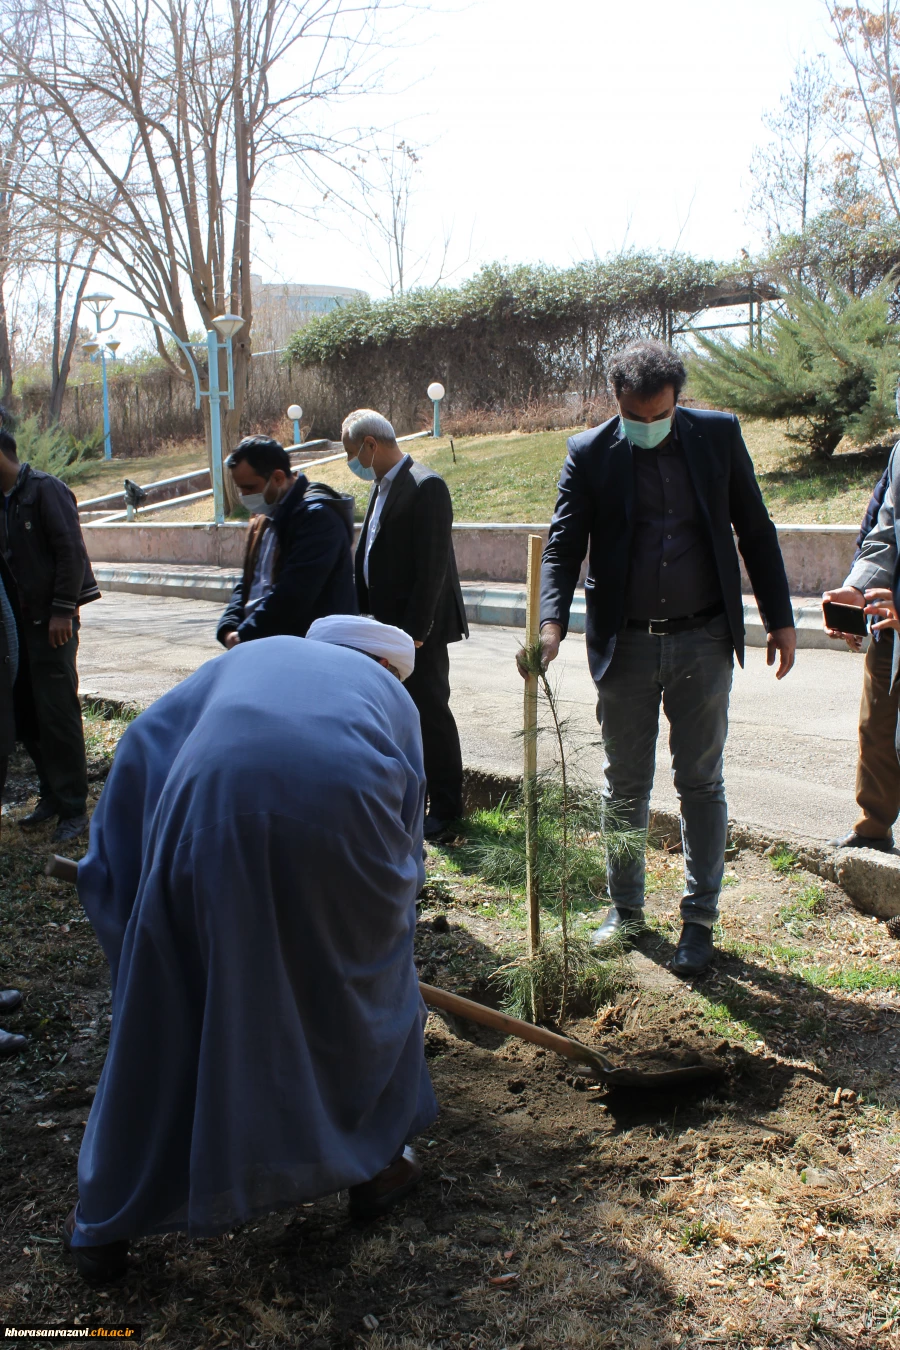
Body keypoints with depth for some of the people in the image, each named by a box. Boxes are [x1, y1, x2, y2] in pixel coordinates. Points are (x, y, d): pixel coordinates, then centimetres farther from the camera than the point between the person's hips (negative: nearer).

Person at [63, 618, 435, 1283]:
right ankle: (376, 1163, 44)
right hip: (340, 813, 0)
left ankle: (108, 1222, 33)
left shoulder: (250, 654, 36)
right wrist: (391, 926, 49)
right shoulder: (390, 693, 33)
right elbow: (407, 831, 35)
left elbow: (144, 744, 24)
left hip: (207, 812, 1)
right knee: (370, 985, 28)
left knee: (168, 1014, 19)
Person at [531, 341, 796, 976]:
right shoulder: (589, 454, -3)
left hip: (703, 642, 0)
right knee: (625, 785, 12)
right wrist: (552, 623, -25)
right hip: (625, 644, 0)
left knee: (701, 782, 8)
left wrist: (781, 618, 3)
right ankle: (626, 907, 30)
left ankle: (700, 917, 23)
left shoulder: (718, 434, 0)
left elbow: (756, 530, 5)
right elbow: (564, 544, -8)